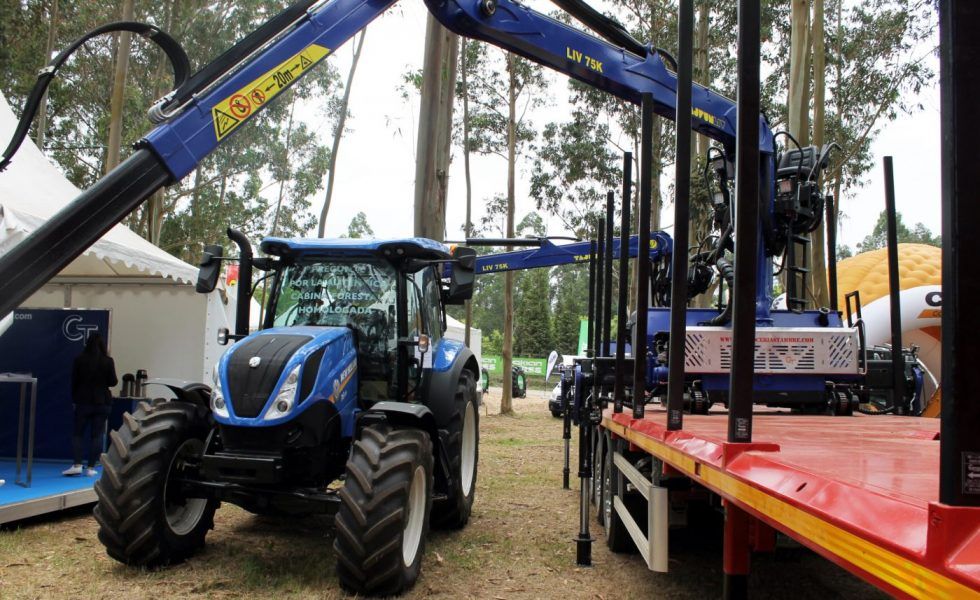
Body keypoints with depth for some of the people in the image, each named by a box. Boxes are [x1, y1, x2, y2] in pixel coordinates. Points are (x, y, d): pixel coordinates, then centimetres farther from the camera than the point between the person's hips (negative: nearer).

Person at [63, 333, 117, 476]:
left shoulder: (79, 359, -4)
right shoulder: (108, 361, -6)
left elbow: (74, 381, 1)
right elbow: (113, 382, -1)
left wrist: (74, 399, 12)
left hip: (83, 401, 0)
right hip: (102, 402, 0)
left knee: (77, 433, 11)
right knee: (97, 435, 4)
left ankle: (77, 465, -1)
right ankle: (91, 468, 3)